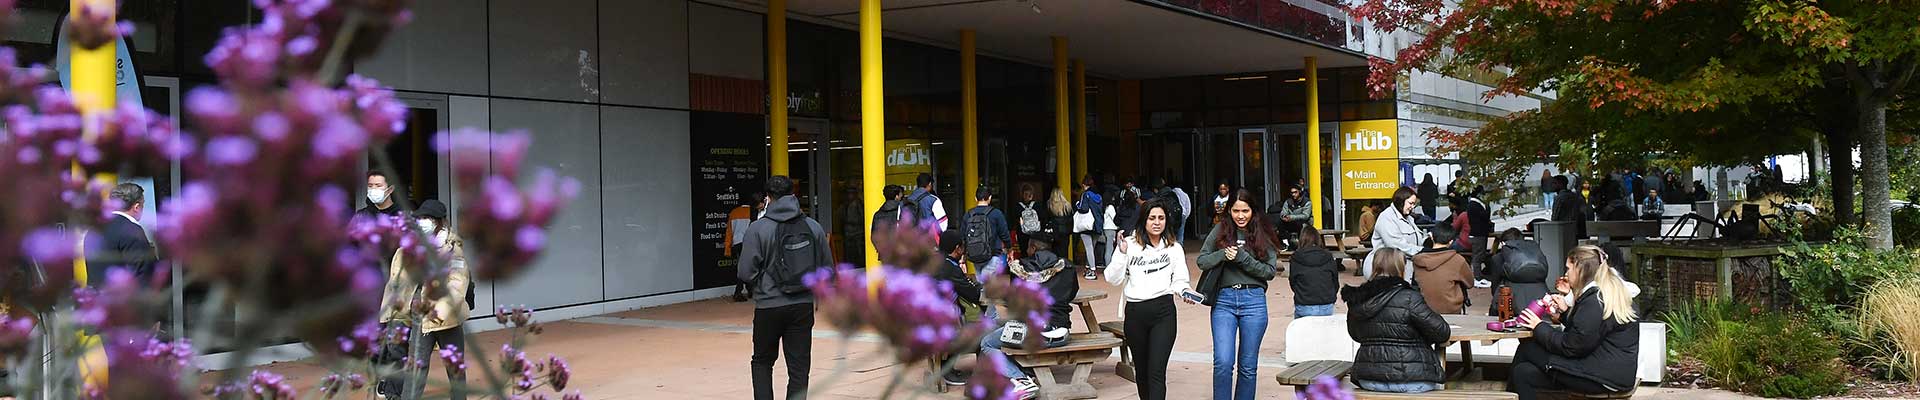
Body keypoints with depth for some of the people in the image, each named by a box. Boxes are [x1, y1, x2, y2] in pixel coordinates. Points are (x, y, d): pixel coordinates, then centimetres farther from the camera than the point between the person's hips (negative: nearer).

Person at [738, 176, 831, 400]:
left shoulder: (758, 229, -11)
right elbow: (827, 268, 4)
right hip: (804, 306, 2)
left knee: (762, 361, 17)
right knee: (799, 367, 7)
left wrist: (763, 284, 9)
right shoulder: (813, 227, 0)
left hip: (769, 306, -2)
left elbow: (746, 273, -11)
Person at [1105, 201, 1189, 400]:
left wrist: (1184, 292, -12)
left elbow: (1179, 280, 10)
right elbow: (1113, 279, -1)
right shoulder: (1129, 245, 1)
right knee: (1141, 369, 14)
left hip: (1163, 311, -1)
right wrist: (1122, 254, -13)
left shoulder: (1174, 248, 7)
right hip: (1135, 312, 1)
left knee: (1157, 372, -12)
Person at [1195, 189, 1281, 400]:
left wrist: (1243, 258, -13)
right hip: (1224, 300, 0)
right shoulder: (1220, 231, 6)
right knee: (1223, 362, -11)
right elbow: (1201, 261, 5)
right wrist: (1223, 254, -12)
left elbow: (1271, 271, -1)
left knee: (1248, 365, 8)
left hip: (1254, 301, 0)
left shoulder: (1263, 235, 4)